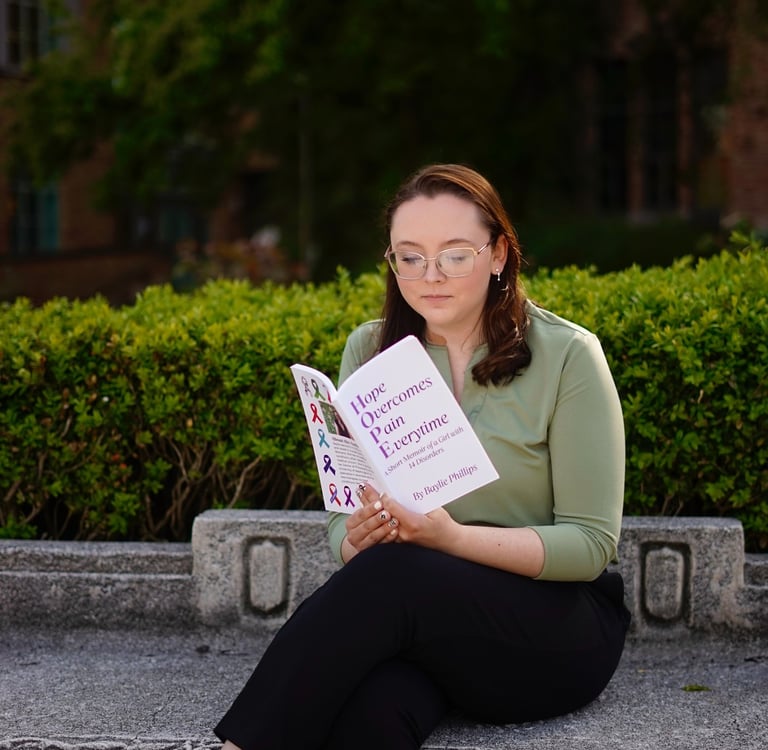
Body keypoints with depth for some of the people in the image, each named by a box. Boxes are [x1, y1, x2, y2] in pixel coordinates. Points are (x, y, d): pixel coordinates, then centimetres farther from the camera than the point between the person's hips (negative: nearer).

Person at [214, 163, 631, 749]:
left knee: (389, 577, -33)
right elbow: (343, 518, 7)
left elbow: (591, 544, -8)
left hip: (556, 622, -1)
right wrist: (355, 540, -19)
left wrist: (452, 538, -24)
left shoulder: (567, 354, -6)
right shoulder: (369, 350, 6)